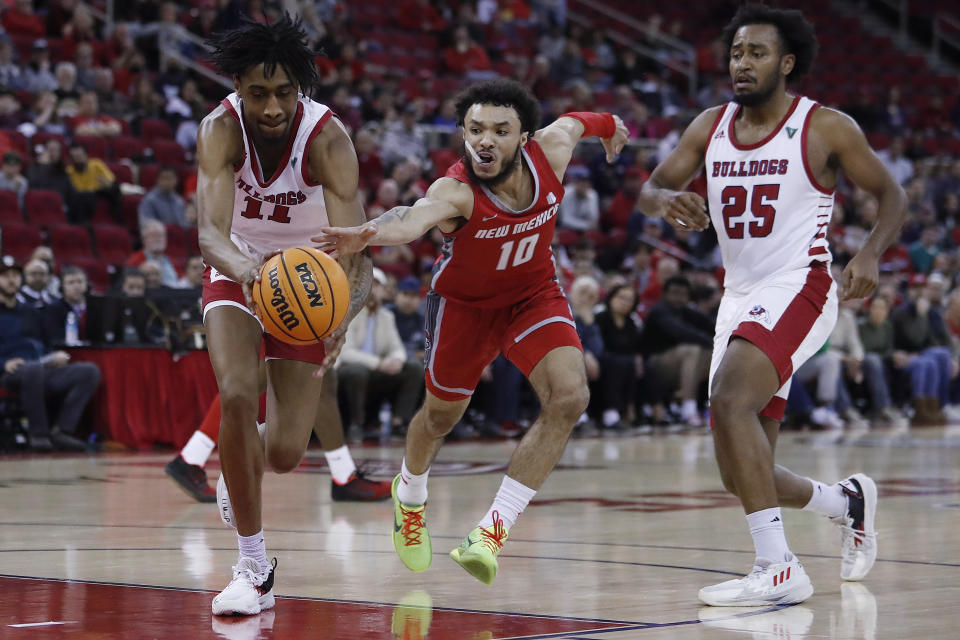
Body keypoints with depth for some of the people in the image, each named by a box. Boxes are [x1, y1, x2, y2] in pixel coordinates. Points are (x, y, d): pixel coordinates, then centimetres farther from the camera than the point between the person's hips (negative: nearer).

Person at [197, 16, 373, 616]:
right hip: (239, 268, 0)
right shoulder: (221, 129, -26)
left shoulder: (328, 138, -30)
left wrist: (345, 308, -59)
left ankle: (240, 466, 37)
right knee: (237, 395, -26)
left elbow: (355, 248, -37)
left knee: (285, 454, -4)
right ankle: (254, 569, -13)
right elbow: (210, 233, -39)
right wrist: (243, 266, -62)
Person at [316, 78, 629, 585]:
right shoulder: (456, 190, -37)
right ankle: (409, 497, 51)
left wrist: (607, 124, 24)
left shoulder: (550, 149, -25)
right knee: (442, 416, 16)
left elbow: (573, 121, 1)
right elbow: (414, 218, -60)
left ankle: (493, 530, -14)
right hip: (465, 302, -3)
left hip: (534, 294, 3)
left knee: (569, 398, -20)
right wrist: (367, 235, -83)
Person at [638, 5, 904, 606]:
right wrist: (668, 201, -19)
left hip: (798, 290, -7)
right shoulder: (711, 126, 8)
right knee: (741, 476, 8)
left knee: (729, 399, -33)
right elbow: (651, 188, 6)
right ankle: (848, 500, 39)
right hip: (739, 297, 7)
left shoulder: (826, 127, -6)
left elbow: (892, 193, 2)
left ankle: (778, 567, -31)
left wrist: (870, 254, -17)